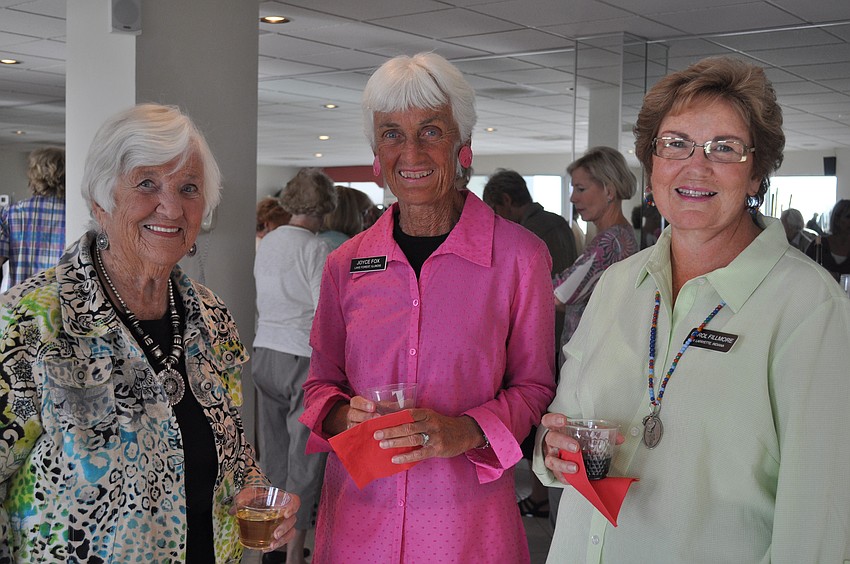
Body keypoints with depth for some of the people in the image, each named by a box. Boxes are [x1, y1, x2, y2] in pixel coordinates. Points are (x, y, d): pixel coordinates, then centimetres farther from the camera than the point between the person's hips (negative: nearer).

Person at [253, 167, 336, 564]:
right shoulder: (315, 248, -12)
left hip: (264, 352, 7)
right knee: (305, 457, 1)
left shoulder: (266, 243, 10)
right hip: (303, 356, -7)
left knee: (274, 453, 15)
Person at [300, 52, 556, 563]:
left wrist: (466, 431, -18)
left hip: (466, 522, -2)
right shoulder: (347, 263, 3)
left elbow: (533, 385, 0)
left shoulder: (519, 256, -6)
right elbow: (321, 383, 11)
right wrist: (342, 415, -10)